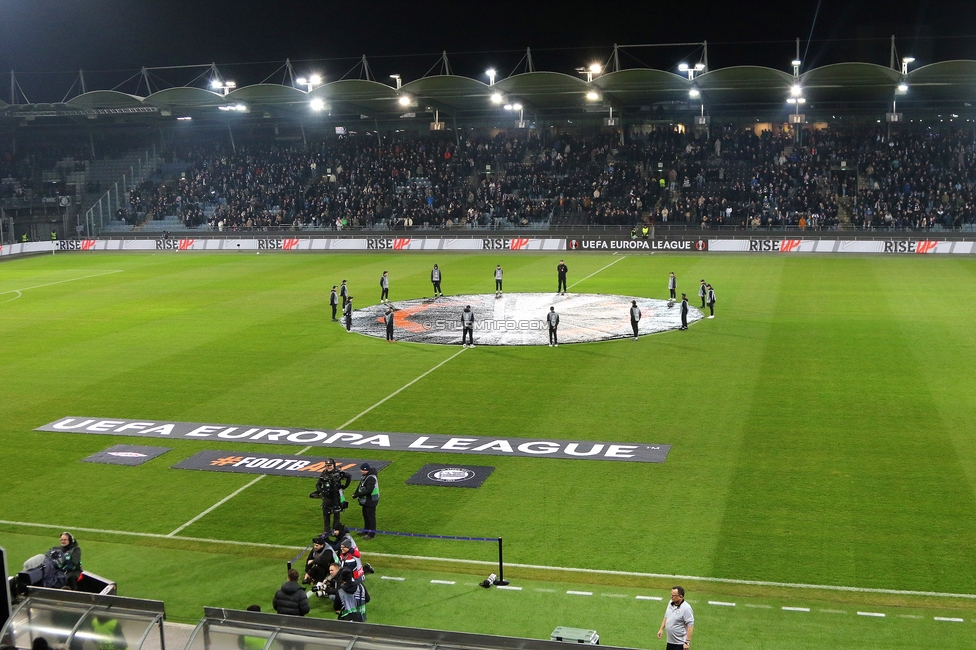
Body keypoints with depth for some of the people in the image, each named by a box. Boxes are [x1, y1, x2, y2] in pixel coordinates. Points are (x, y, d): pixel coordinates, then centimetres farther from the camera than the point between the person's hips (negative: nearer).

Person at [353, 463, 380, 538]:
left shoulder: (371, 478, -25)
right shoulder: (366, 476, 7)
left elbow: (368, 490, -30)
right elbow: (361, 486, 14)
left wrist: (357, 494, -25)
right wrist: (356, 492, -1)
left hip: (370, 501, -10)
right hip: (366, 500, 10)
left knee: (371, 516, -1)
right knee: (365, 515, 21)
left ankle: (372, 533, 8)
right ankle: (366, 530, 35)